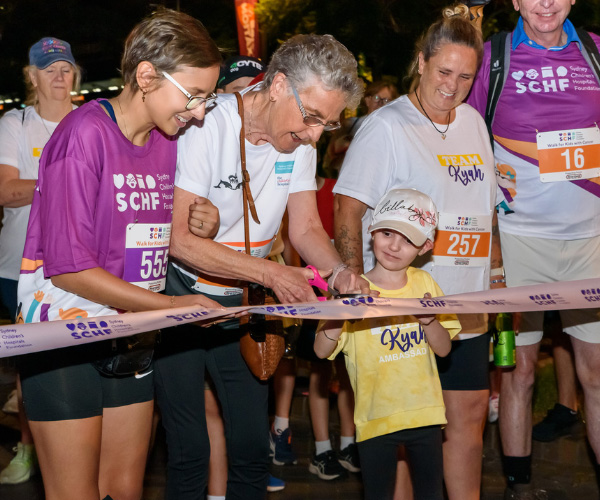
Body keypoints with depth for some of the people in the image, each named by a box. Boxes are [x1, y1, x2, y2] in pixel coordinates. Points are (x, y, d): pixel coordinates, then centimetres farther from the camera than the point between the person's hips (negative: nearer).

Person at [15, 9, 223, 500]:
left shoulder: (168, 139, 6)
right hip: (65, 338, -7)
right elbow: (68, 268, -21)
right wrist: (173, 306, -19)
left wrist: (199, 230, -6)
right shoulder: (85, 134, -17)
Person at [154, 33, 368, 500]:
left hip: (241, 304, 5)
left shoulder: (299, 141, -3)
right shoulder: (206, 127, -21)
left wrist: (339, 271, -19)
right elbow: (176, 238, -25)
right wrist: (270, 272, -28)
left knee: (253, 448, 6)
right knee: (190, 453, -3)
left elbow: (306, 228, 3)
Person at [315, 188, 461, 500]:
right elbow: (321, 351, -12)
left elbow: (444, 348, 1)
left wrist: (428, 321, -18)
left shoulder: (424, 283, 2)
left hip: (424, 412, 3)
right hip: (376, 415, -3)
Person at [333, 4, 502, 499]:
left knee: (469, 412, 12)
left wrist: (495, 272, 17)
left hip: (467, 307, 7)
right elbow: (348, 212, -13)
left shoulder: (473, 123, 13)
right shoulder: (386, 126, -9)